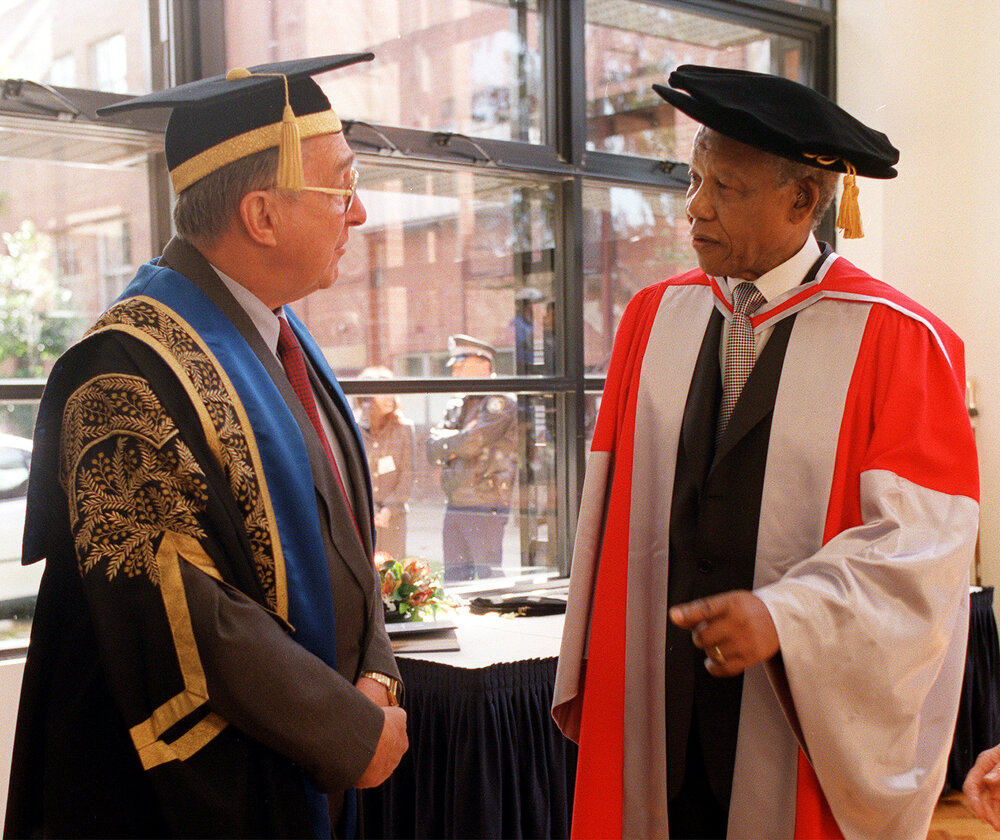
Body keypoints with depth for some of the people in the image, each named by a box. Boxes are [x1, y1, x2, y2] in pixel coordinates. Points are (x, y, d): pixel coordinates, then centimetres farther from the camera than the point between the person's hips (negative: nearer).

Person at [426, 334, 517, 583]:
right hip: (454, 508, 7)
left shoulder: (499, 404, -7)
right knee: (454, 578, 10)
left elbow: (472, 444, -17)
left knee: (489, 578, -6)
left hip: (486, 508, -7)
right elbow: (432, 451, 8)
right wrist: (460, 438, -8)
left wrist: (447, 441, 0)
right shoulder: (456, 407, 17)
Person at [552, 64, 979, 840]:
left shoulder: (898, 341, -9)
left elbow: (923, 539, -14)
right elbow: (607, 505, 4)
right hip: (651, 704, 3)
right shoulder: (653, 316, 3)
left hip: (803, 716, -3)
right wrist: (583, 675, 6)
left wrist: (784, 616, -26)